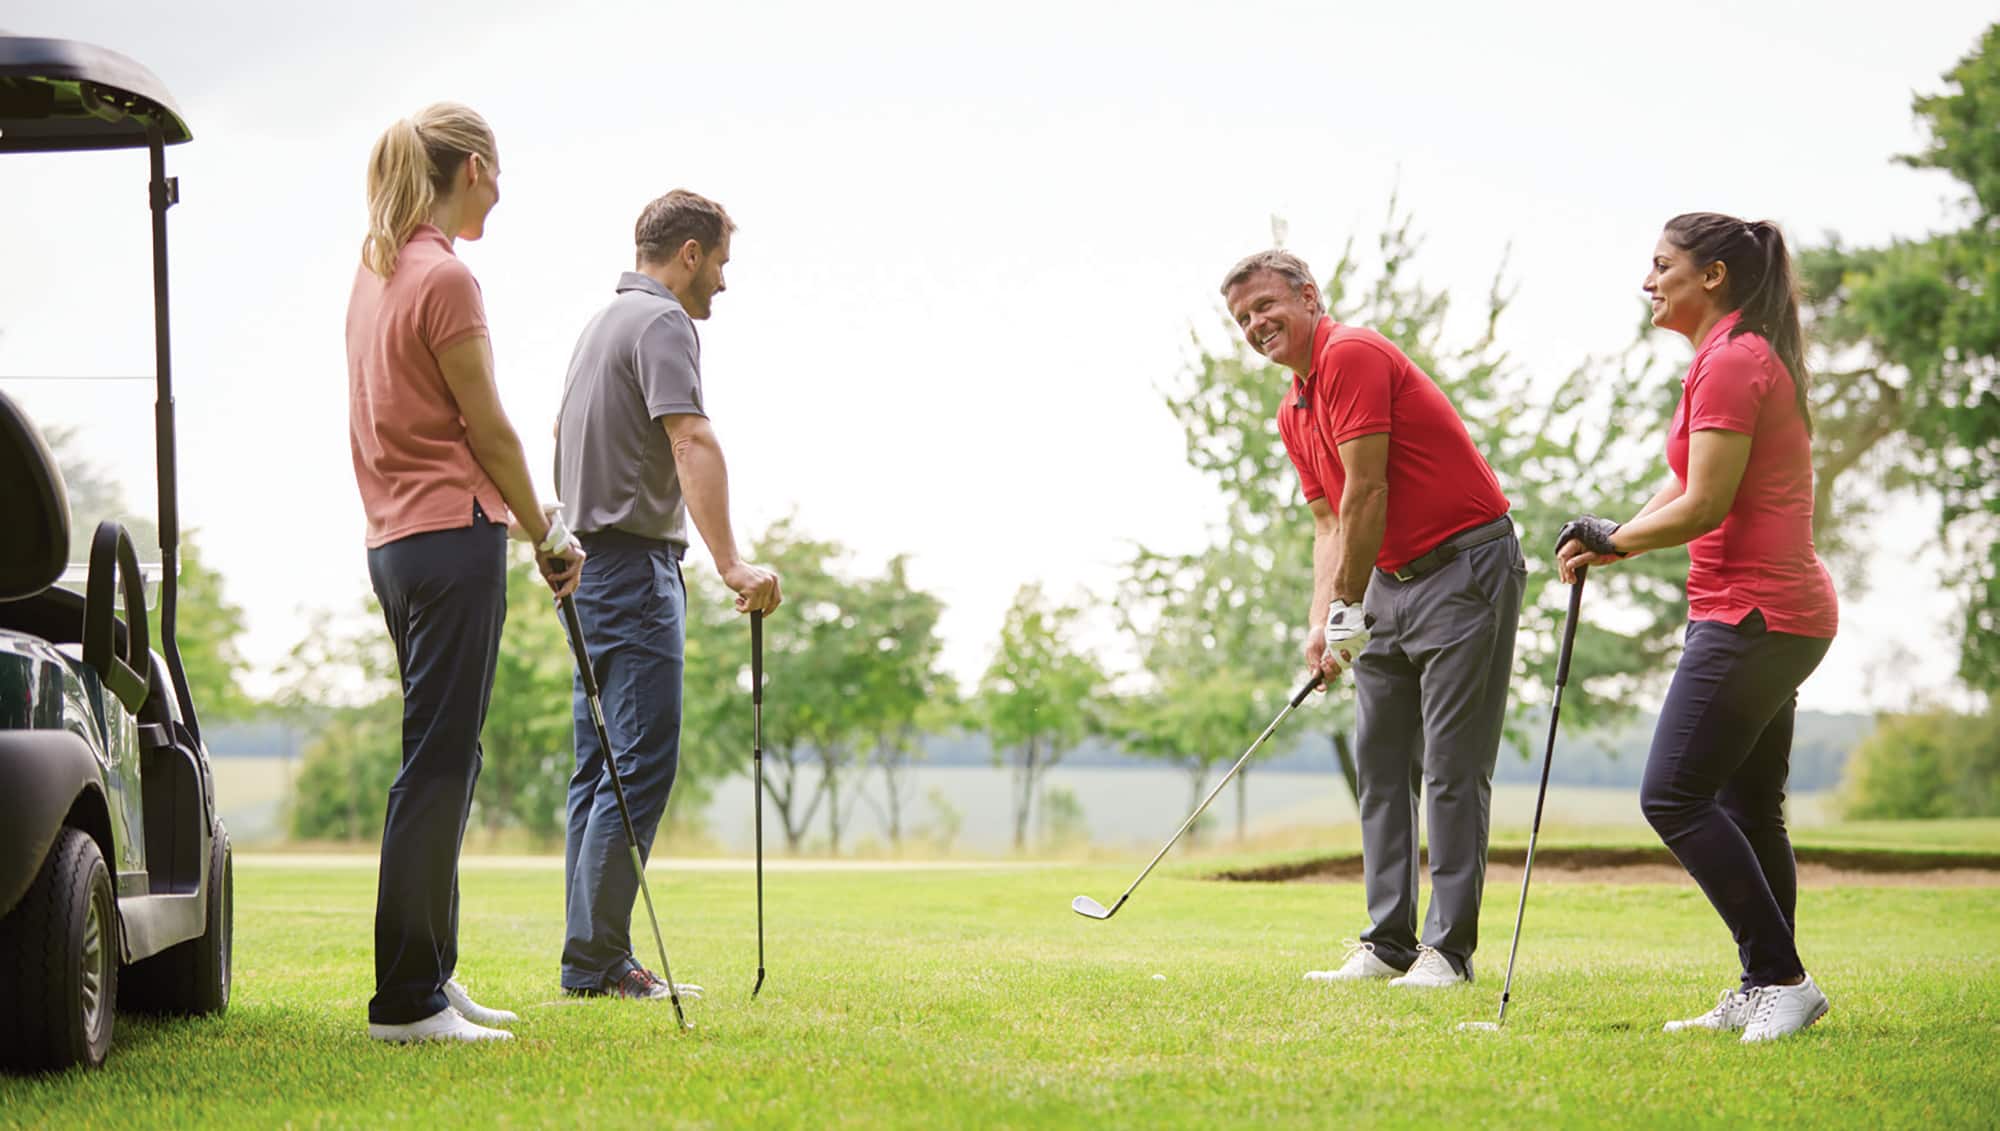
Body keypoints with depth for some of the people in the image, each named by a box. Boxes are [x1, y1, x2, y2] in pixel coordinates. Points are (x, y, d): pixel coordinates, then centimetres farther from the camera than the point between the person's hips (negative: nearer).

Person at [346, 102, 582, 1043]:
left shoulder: (376, 269, 14)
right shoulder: (444, 277, -14)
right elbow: (488, 430, -11)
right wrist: (545, 537, 2)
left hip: (395, 537, 10)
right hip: (453, 535, -10)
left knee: (443, 761, 15)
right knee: (437, 764, -7)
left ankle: (430, 977, 20)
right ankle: (406, 1000, -6)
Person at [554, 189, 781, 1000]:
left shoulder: (602, 323, 19)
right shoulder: (663, 324, -13)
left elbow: (565, 441, 29)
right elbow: (691, 443, -27)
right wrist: (731, 563, -37)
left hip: (591, 565, 10)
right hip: (634, 564, -10)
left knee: (602, 766, 10)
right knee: (642, 764, -10)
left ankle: (594, 957, 11)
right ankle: (597, 960, -11)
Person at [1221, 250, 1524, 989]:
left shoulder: (1351, 355, -15)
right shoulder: (1292, 414, 14)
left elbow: (1367, 493, -19)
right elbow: (1332, 520, 13)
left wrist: (1348, 610, -15)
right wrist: (1321, 620, -2)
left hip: (1466, 566, -10)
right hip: (1391, 580, 10)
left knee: (1453, 766, -8)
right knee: (1381, 765, 7)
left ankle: (1450, 948, -6)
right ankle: (1389, 943, 10)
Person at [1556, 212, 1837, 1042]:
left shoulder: (1731, 363, -14)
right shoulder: (1744, 357, 19)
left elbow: (1703, 506, -18)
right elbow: (1684, 486, 18)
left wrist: (1612, 539, -3)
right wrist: (1607, 543, 3)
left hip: (1753, 614, -11)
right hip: (1784, 614, 11)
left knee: (1674, 795, -11)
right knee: (1747, 808, 12)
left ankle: (1781, 978, -12)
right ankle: (1763, 992, 15)